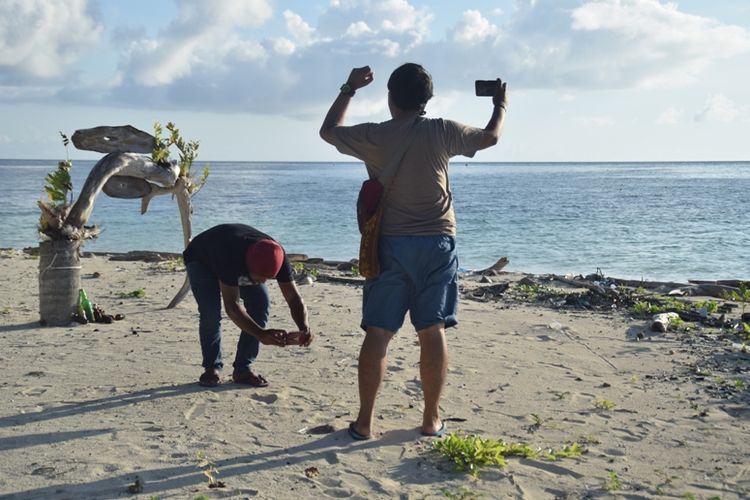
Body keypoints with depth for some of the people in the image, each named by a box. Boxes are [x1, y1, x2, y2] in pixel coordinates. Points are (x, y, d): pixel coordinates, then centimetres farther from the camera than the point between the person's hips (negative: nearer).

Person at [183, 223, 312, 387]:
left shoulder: (276, 256, -32)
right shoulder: (230, 256, -47)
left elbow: (294, 298, -28)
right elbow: (231, 306, -47)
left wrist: (304, 329, -47)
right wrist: (261, 334, -57)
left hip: (242, 267, 4)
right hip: (201, 261, -4)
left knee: (261, 305, -16)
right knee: (210, 311, -26)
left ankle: (243, 369, -6)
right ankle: (211, 368, -5)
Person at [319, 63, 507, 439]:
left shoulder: (372, 136, -2)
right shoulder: (443, 132, -2)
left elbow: (328, 131, 17)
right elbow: (490, 137, 16)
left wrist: (349, 89, 27)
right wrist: (500, 106, 36)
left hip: (389, 245, 0)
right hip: (437, 243, 0)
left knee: (377, 333, 4)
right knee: (432, 332, 5)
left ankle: (364, 421, 7)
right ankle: (431, 420, 11)